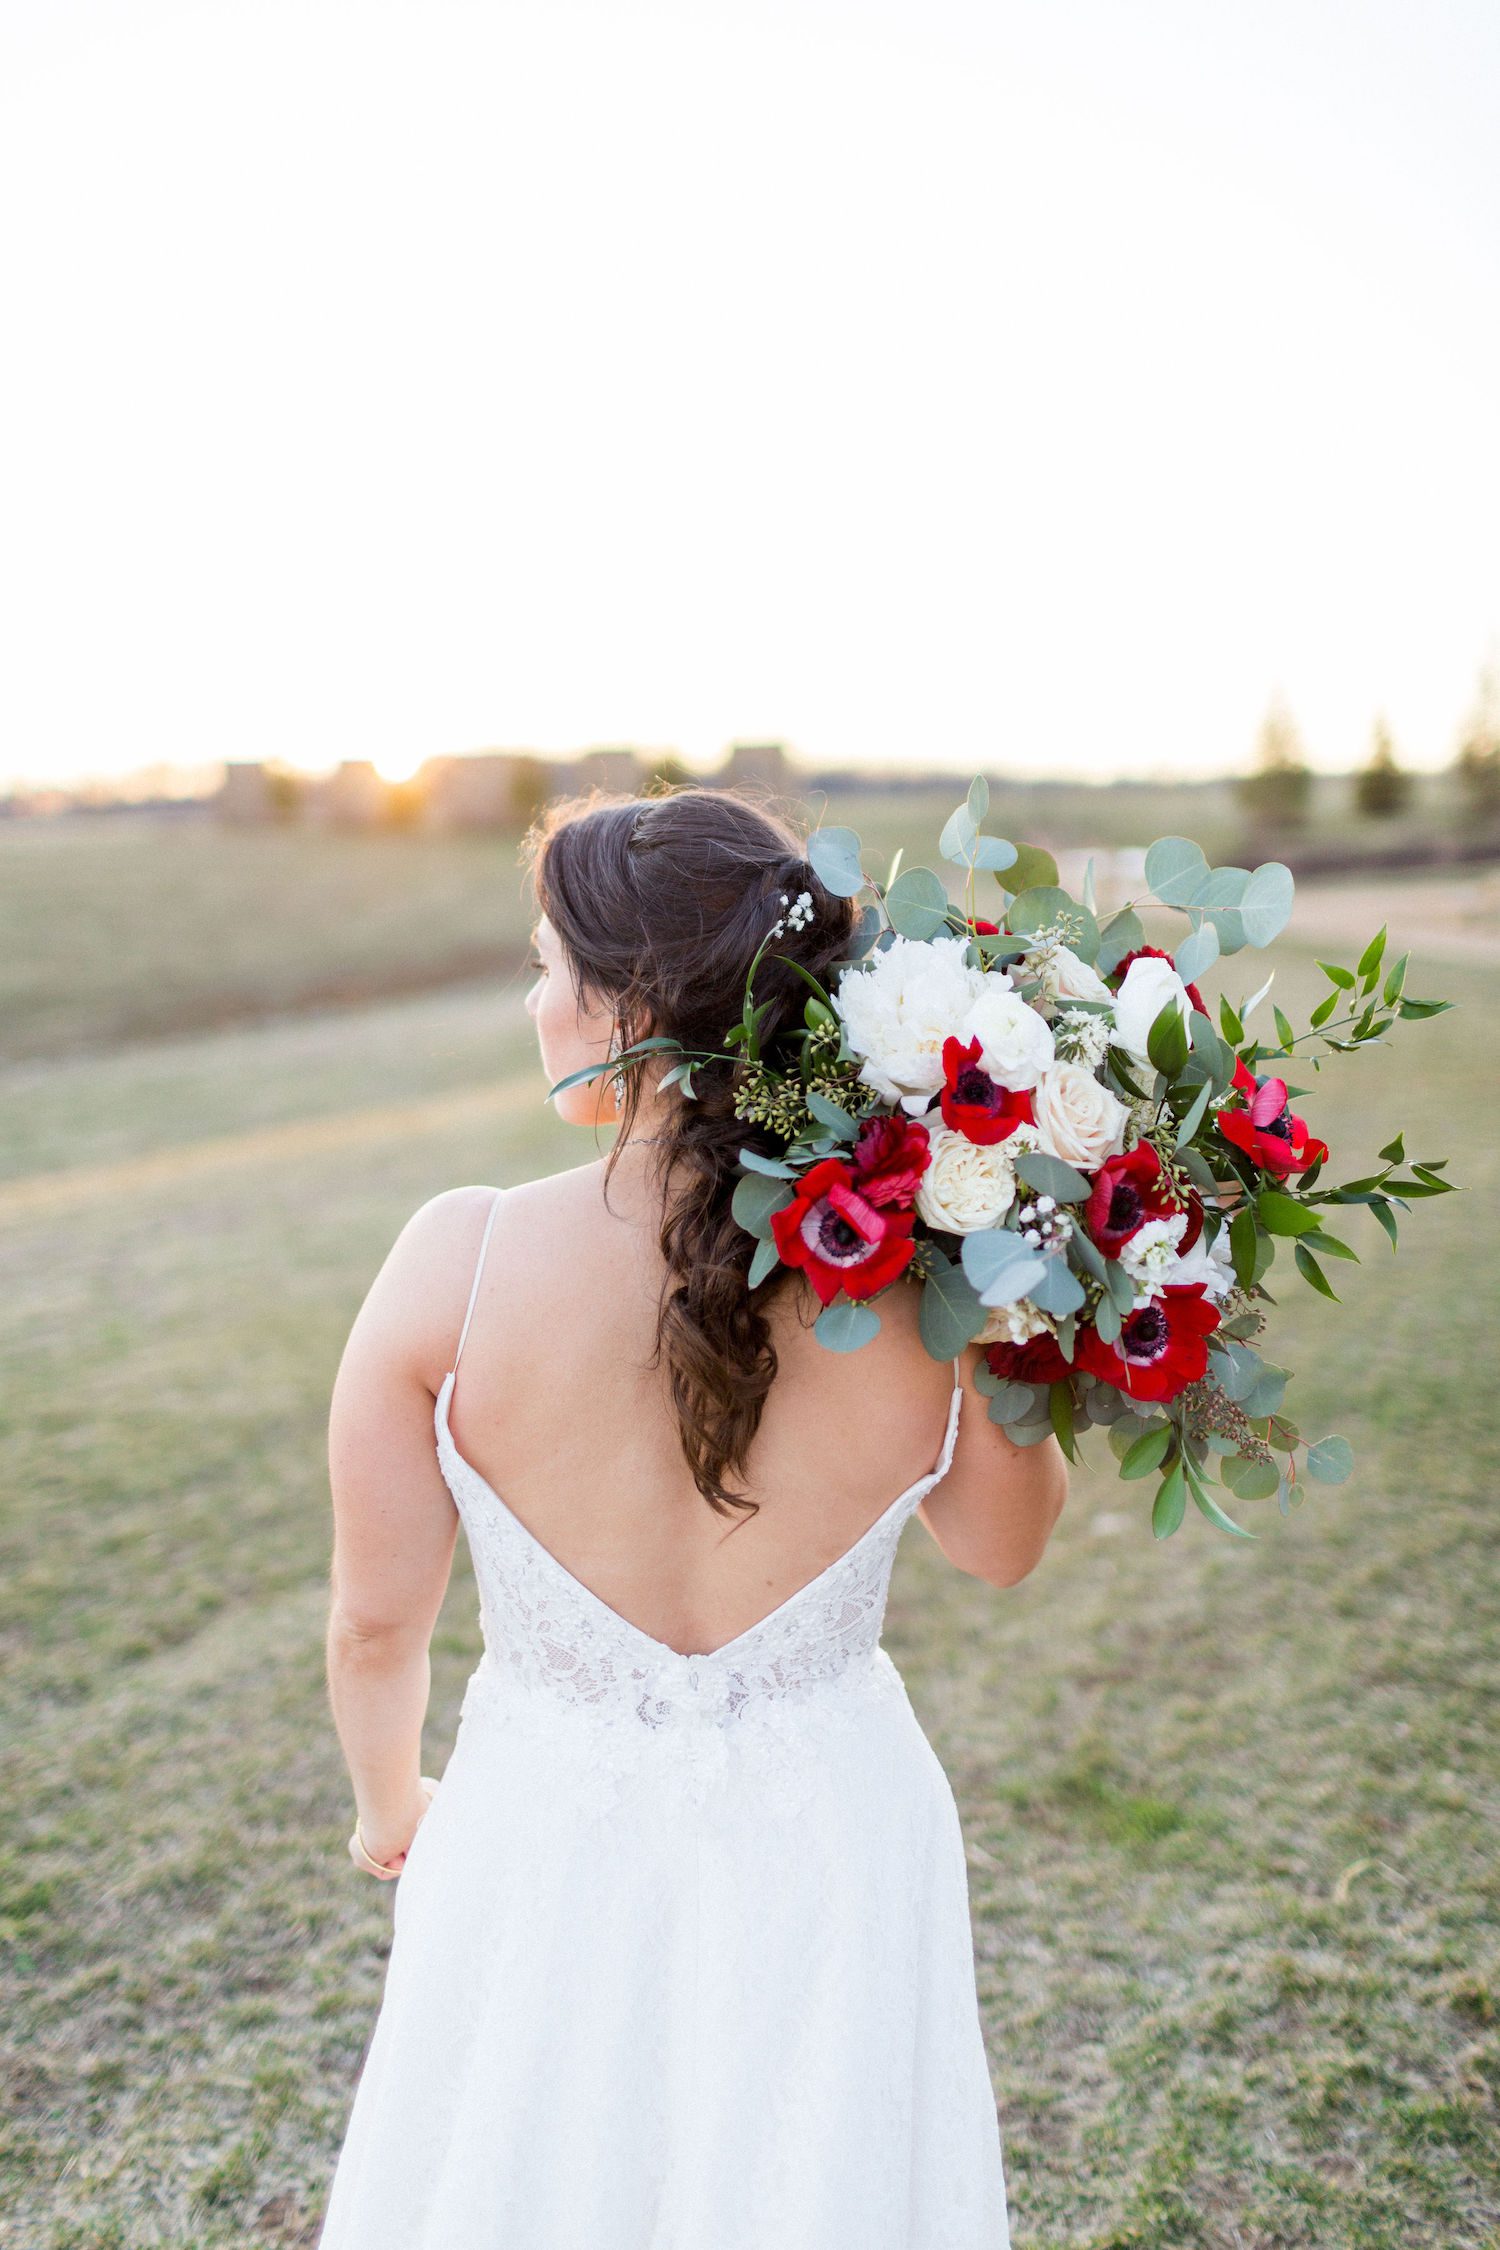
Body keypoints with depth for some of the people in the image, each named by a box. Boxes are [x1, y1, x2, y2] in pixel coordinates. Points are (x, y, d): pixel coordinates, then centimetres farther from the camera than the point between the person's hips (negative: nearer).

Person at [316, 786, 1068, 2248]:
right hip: (833, 1852, 1)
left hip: (551, 1851, 0)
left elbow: (377, 1619, -10)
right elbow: (1002, 1547, -1)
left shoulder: (459, 1261, -23)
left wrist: (390, 1810, 10)